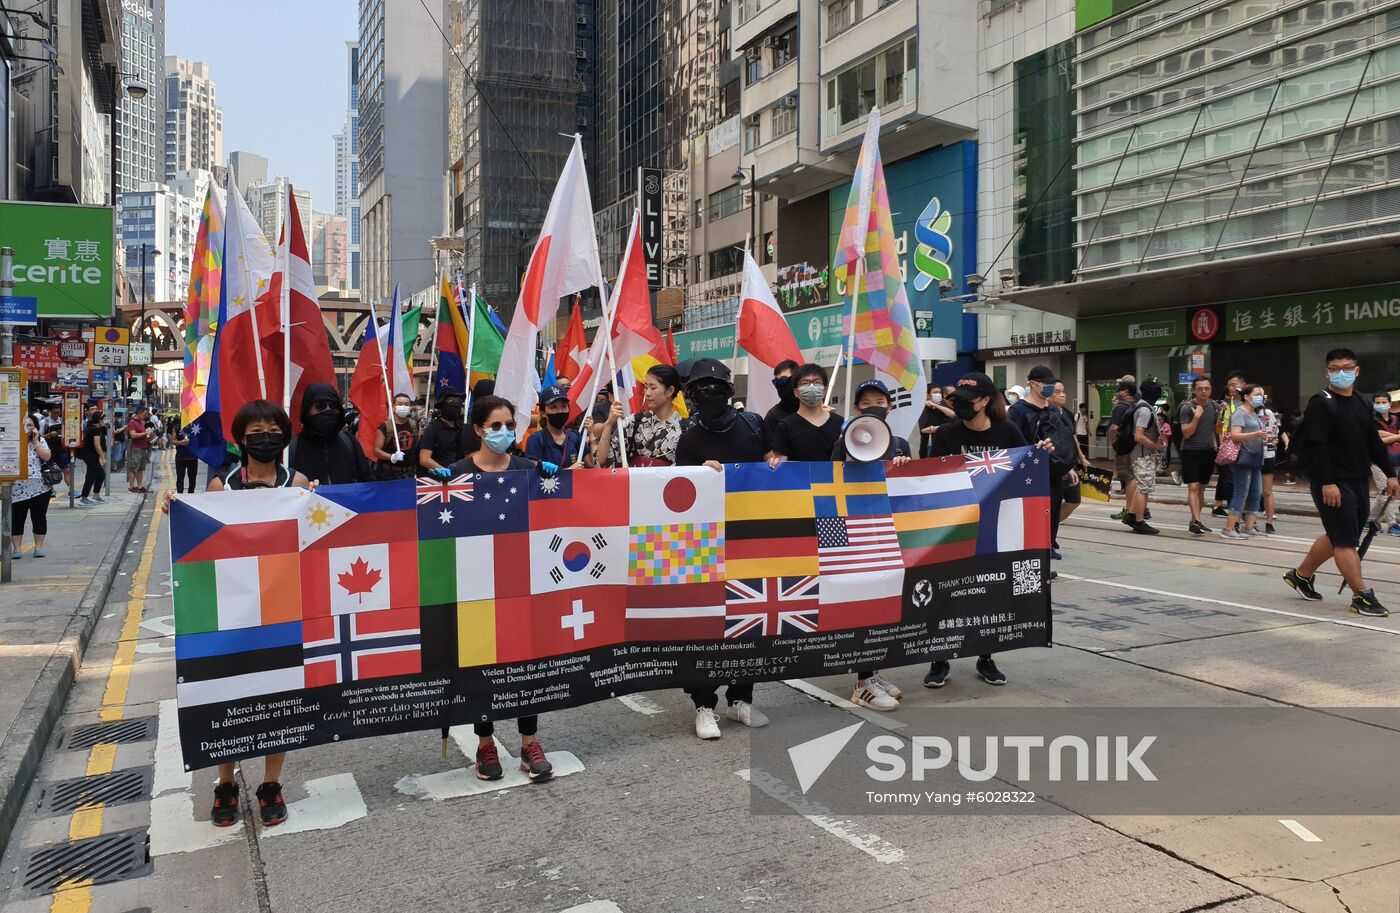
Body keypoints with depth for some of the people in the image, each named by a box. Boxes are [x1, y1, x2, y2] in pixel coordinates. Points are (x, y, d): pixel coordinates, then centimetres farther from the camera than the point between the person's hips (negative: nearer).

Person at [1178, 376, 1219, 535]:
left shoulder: (1214, 406, 7)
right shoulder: (1187, 408, -10)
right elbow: (1186, 433, -15)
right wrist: (1196, 416, -23)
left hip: (1208, 452, 6)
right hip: (1190, 452, -6)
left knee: (1201, 488, 10)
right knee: (1193, 487, -13)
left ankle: (1194, 521, 17)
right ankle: (1197, 521, -20)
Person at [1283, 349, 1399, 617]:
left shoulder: (1362, 405, 14)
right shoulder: (1320, 404, -10)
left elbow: (1374, 444, 21)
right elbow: (1316, 445, -17)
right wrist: (1327, 482, -23)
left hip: (1359, 483, 8)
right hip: (1333, 485, -8)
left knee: (1337, 537, 15)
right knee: (1346, 541, -6)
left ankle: (1301, 575, 30)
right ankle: (1362, 597, -2)